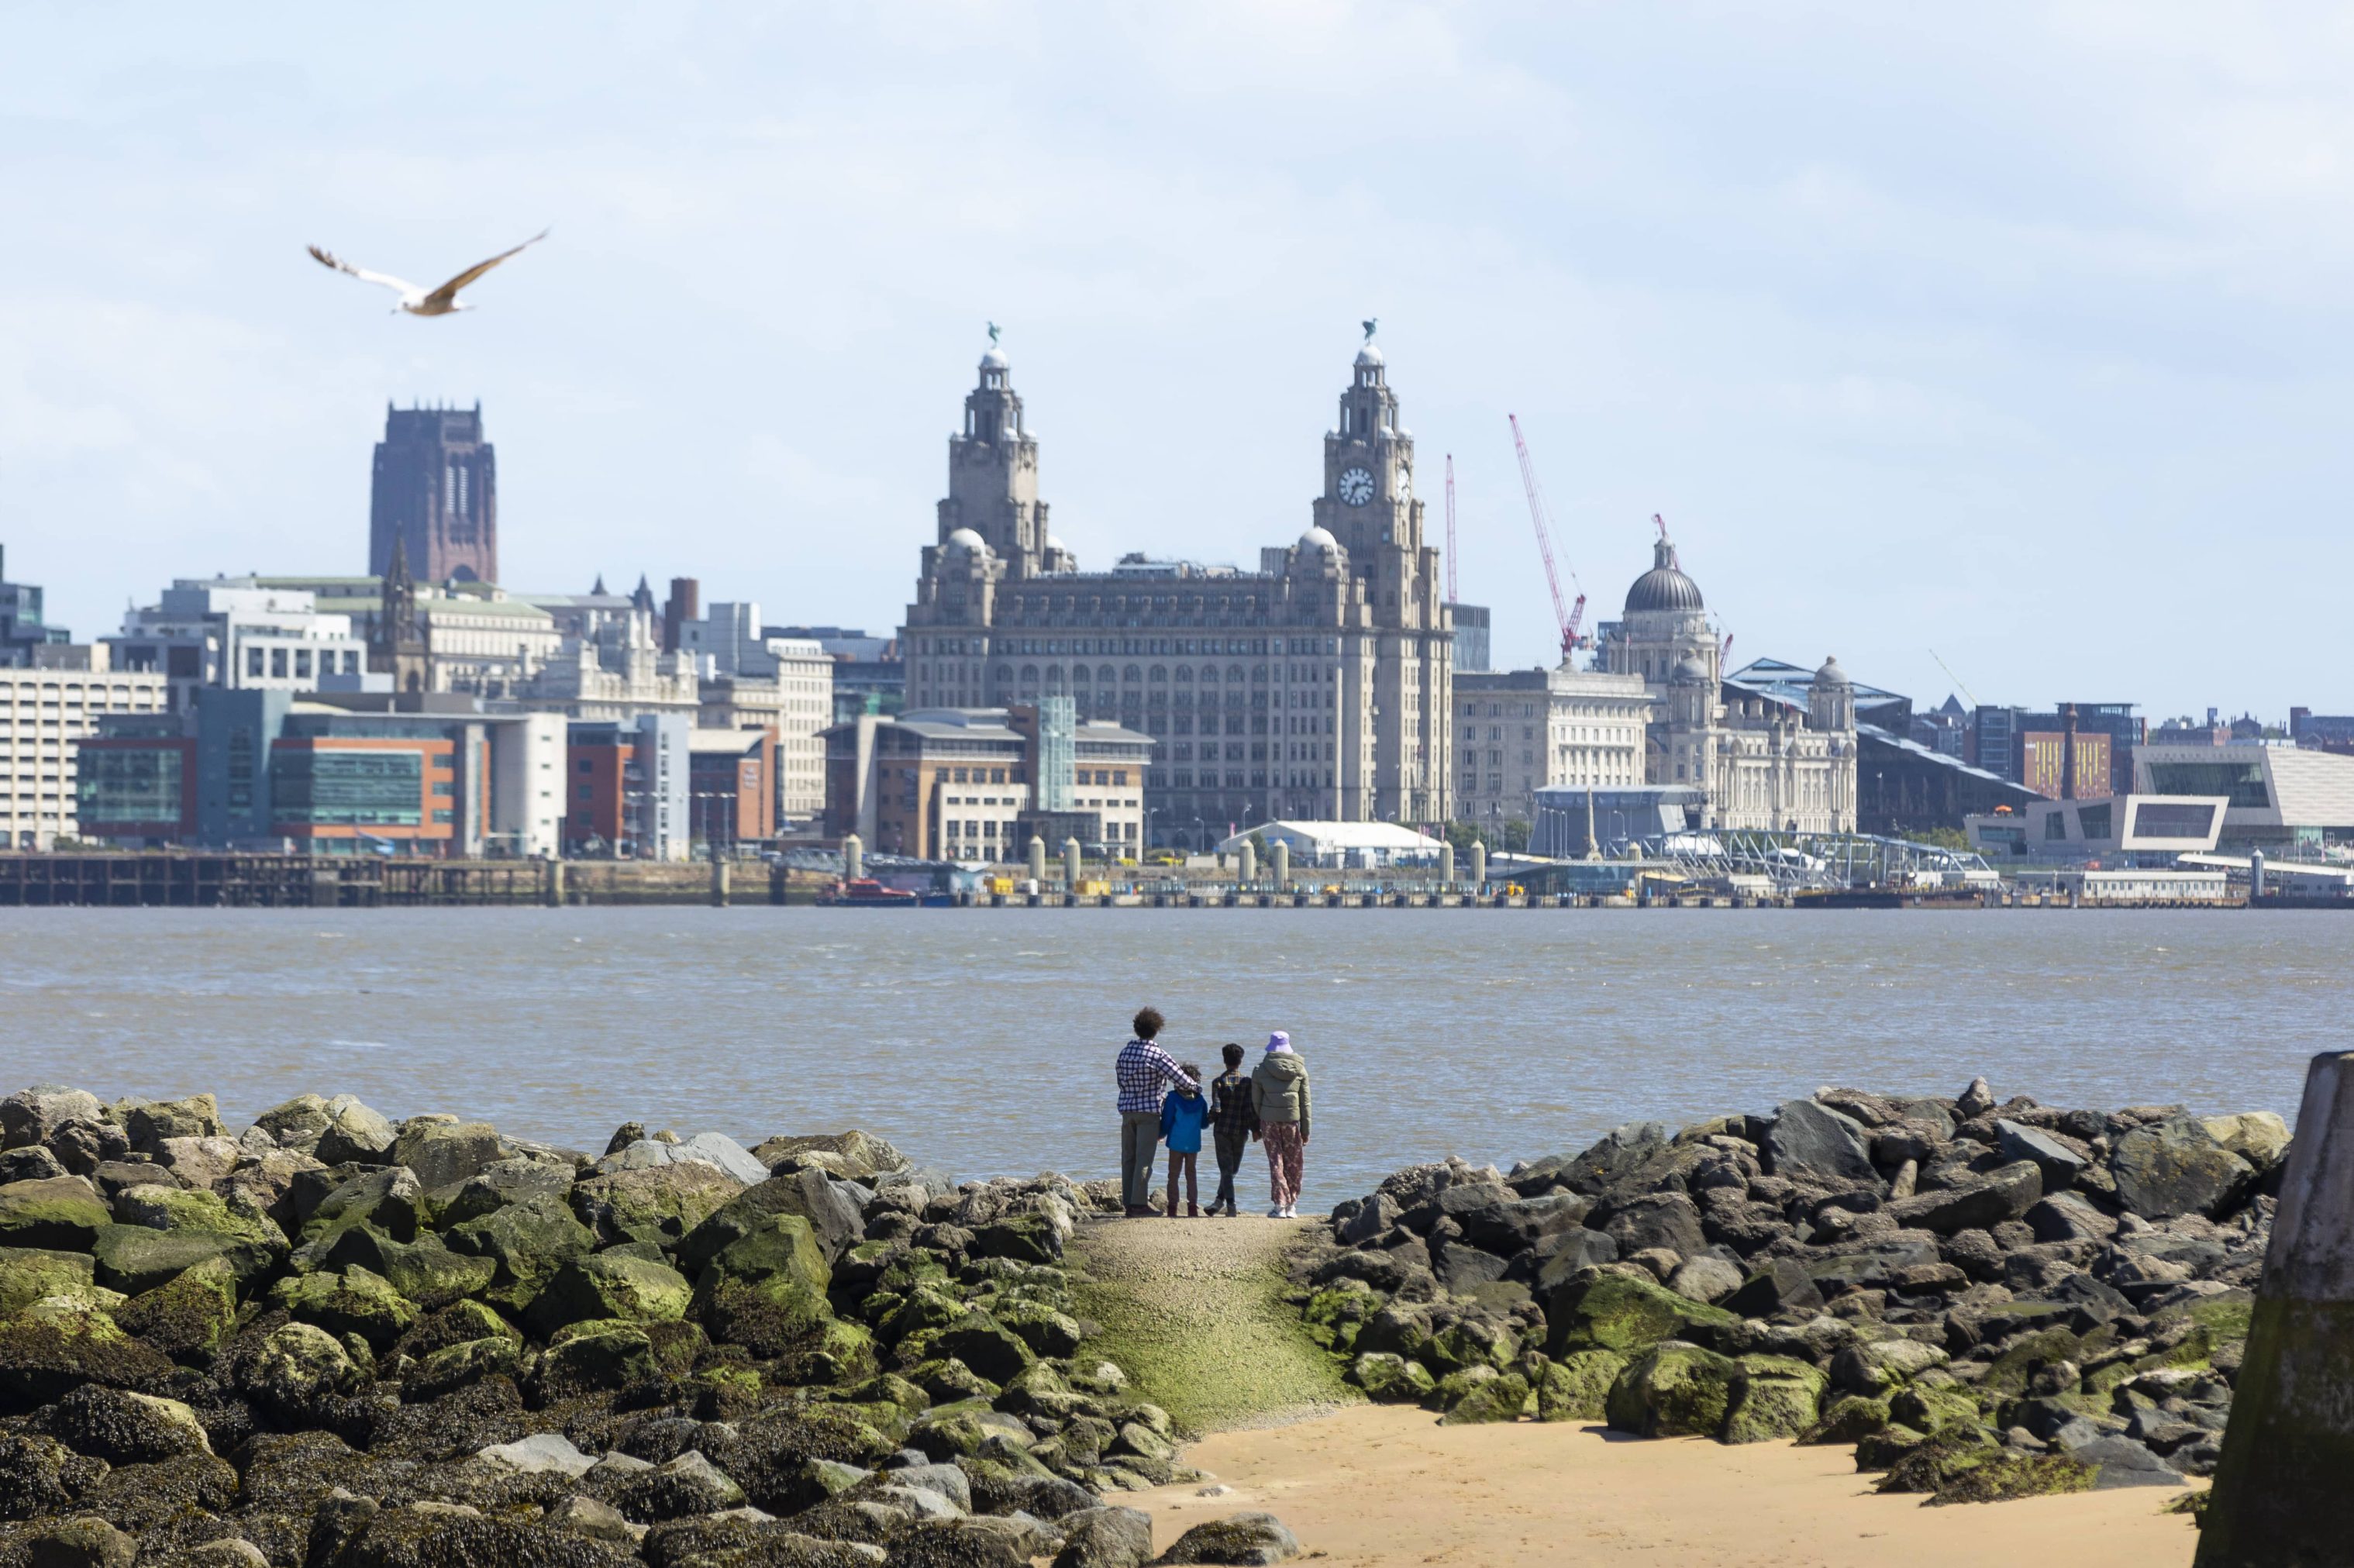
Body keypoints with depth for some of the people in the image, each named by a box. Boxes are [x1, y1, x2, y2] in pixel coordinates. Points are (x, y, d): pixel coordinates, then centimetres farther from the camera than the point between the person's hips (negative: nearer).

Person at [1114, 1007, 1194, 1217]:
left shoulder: (1124, 1052, 5)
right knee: (1144, 1159, -3)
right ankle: (1139, 1203, -6)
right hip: (1149, 1111, -5)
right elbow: (1179, 1078, -15)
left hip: (1127, 1109, 5)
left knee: (1128, 1158, 10)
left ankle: (1128, 1202, 12)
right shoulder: (1157, 1055, -14)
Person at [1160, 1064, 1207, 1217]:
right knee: (1191, 1174, 10)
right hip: (1194, 1143, 3)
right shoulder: (1200, 1100, 0)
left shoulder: (1173, 1098, -8)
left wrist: (1161, 1135, 13)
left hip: (1176, 1142, -3)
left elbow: (1167, 1120, -4)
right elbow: (1204, 1123, 9)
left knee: (1173, 1175, 5)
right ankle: (1193, 1206, 2)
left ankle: (1172, 1207, 1)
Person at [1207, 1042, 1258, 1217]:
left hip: (1222, 1130, -1)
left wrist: (1210, 1120, 8)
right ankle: (1220, 1200, 17)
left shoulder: (1218, 1082, -7)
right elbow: (1251, 1109, -7)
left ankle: (1230, 1205, -9)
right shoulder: (1247, 1083, -4)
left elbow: (1216, 1109, -12)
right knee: (1233, 1168, 18)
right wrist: (1255, 1129, 5)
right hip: (1241, 1130, 1)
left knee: (1226, 1169, 2)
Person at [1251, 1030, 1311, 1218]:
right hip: (1293, 1120, 1)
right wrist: (1306, 1130, 7)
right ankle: (1291, 1206, 13)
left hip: (1269, 1121, -1)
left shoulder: (1261, 1070, -2)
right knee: (1293, 1163, 10)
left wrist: (1256, 1128, 12)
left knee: (1276, 1162, 3)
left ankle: (1280, 1205, -3)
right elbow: (1305, 1102, 2)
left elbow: (1255, 1101, 3)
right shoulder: (1300, 1070, 1)